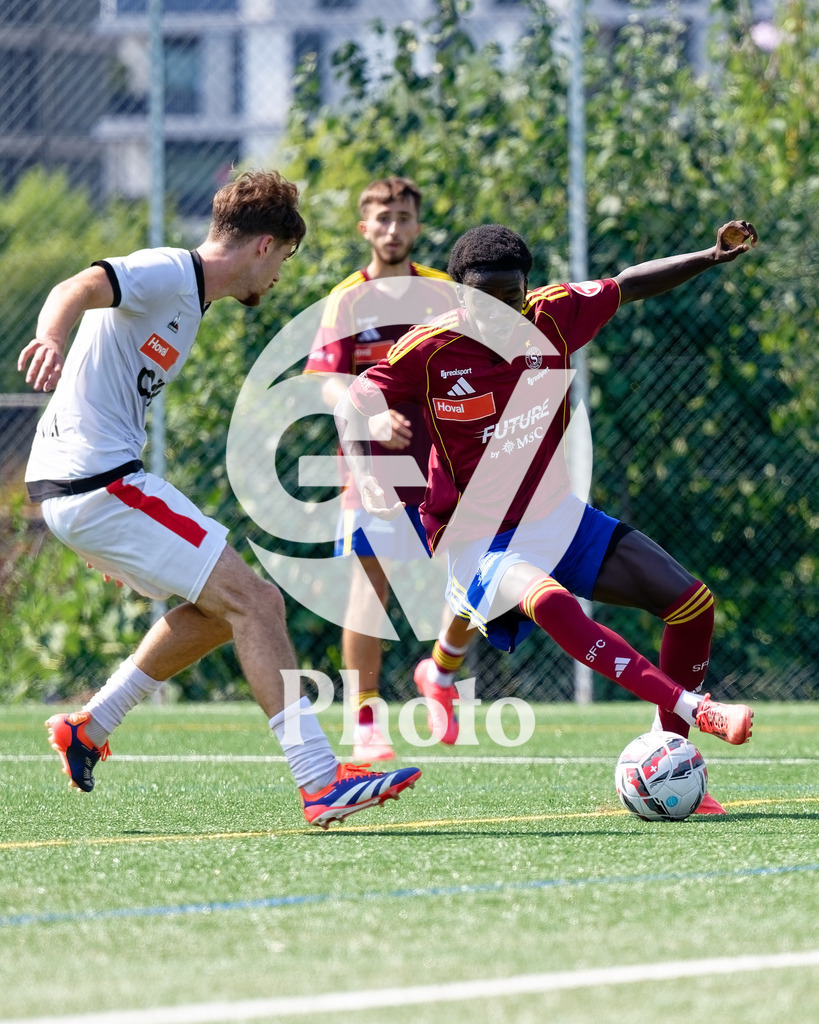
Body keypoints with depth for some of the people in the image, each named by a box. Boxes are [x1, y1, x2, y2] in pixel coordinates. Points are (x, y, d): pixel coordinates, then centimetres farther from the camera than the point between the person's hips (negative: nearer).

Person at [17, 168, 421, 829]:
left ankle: (89, 727, 24)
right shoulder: (167, 274, -9)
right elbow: (77, 289, -28)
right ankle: (321, 781, -19)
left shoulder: (188, 299, 21)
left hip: (76, 487, 10)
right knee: (253, 602, -14)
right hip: (97, 483, -10)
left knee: (222, 609, 19)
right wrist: (52, 339, -52)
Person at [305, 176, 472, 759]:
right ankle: (365, 720, 1)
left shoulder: (446, 295, 7)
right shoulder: (347, 301, -2)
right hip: (373, 468, -3)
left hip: (444, 466, 3)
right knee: (370, 583, -7)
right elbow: (330, 383, -13)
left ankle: (441, 675, 25)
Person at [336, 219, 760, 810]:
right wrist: (371, 484, -22)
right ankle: (693, 709, -42)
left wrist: (714, 257, -5)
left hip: (560, 518, 5)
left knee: (693, 605, -6)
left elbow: (632, 286, 7)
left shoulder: (551, 318, -6)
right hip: (479, 543, -5)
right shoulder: (429, 351, -15)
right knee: (548, 602, -40)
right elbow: (352, 408, -5)